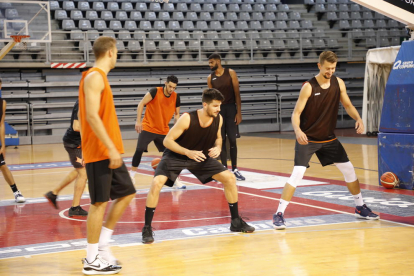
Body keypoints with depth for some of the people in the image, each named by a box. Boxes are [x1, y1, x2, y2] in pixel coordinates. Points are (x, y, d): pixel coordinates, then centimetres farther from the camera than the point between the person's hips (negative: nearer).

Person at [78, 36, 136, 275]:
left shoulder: (100, 77, 17)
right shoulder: (94, 77, -13)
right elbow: (92, 116, -22)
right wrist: (111, 148, -24)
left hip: (109, 152, 10)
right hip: (100, 152, -10)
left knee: (126, 193, 12)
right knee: (100, 203, -5)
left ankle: (102, 244, 17)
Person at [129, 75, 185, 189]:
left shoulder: (176, 97, -2)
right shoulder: (155, 91, -14)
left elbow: (176, 114, 8)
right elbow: (141, 104, -13)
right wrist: (138, 121, -21)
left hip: (163, 131, 4)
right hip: (148, 128, -4)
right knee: (139, 150, -14)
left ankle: (175, 179, 16)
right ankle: (131, 177, 1)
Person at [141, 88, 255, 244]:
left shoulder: (218, 119, -14)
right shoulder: (187, 119, -29)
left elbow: (218, 138, 7)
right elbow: (167, 141, -24)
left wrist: (218, 148, -16)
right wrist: (187, 152, -36)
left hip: (202, 157, 5)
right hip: (176, 156, -5)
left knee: (229, 178, -3)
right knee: (157, 183, -27)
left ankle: (236, 221, 13)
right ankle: (147, 229, -14)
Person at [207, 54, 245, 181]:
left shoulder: (231, 73, -2)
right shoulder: (210, 78, 4)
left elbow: (237, 93, -3)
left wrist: (239, 112, -9)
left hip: (230, 108, -2)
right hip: (218, 109, 2)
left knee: (232, 140, 0)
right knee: (221, 140, 1)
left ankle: (235, 169, 7)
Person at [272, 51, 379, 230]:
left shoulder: (338, 83, -2)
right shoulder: (309, 87, -17)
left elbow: (348, 106, 7)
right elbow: (296, 113, -19)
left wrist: (358, 119, -14)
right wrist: (297, 130, -39)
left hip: (328, 138, 6)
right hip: (307, 139, -5)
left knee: (349, 169, 10)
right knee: (297, 174, -19)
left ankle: (360, 208, 28)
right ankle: (279, 214, -13)